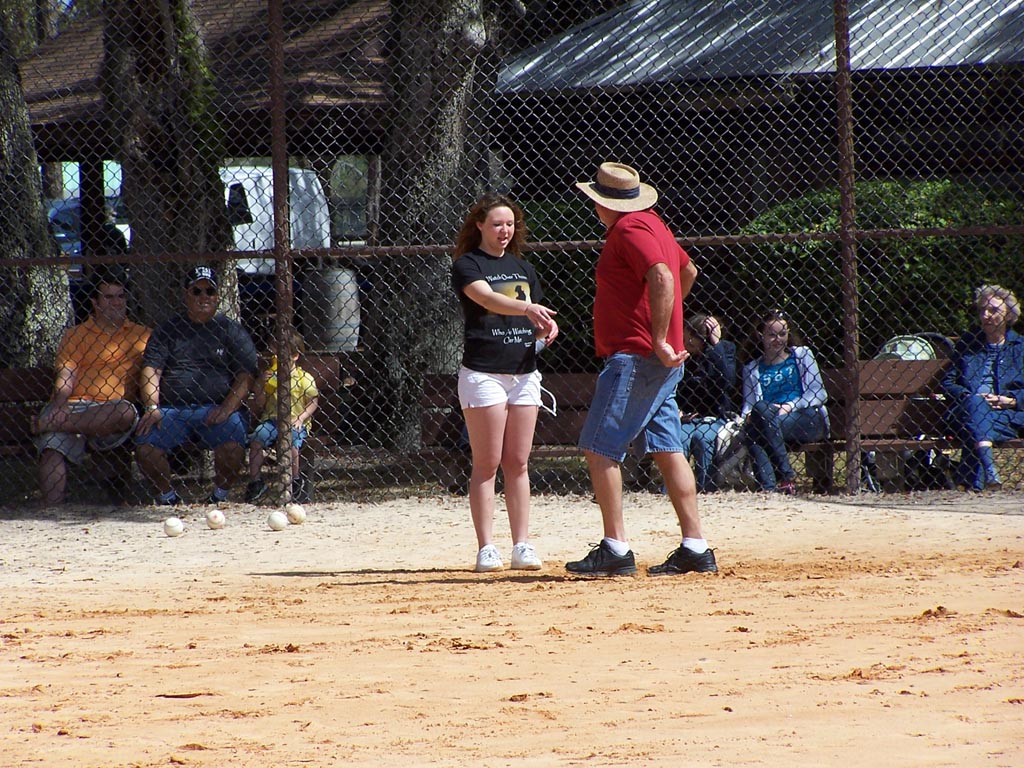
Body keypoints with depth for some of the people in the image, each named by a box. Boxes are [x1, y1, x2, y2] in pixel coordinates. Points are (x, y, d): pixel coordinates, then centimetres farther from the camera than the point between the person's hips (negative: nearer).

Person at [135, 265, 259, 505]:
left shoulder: (231, 331, 13)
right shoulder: (168, 330, 18)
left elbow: (245, 377, 4)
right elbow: (151, 371, 8)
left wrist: (227, 409, -12)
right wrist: (152, 408, -9)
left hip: (216, 408, -1)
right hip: (171, 410, 1)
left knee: (233, 444, -32)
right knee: (144, 445, -25)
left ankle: (220, 494, -6)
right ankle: (166, 495, -2)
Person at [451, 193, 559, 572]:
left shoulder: (523, 268, 16)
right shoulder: (467, 266, -4)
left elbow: (537, 320, 18)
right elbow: (488, 299, -24)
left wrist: (547, 329, -6)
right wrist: (527, 308, -41)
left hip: (524, 372, 5)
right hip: (483, 372, -5)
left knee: (518, 463, 5)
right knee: (487, 464, -5)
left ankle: (522, 546, 6)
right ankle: (486, 548, -5)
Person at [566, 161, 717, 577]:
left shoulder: (629, 230, -12)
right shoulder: (651, 223, 18)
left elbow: (663, 278, -27)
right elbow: (688, 271, 33)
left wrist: (659, 339, -27)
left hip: (634, 358, -10)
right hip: (661, 362, 10)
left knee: (600, 448, -9)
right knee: (668, 451, 9)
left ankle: (615, 549, -13)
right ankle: (695, 547, 8)